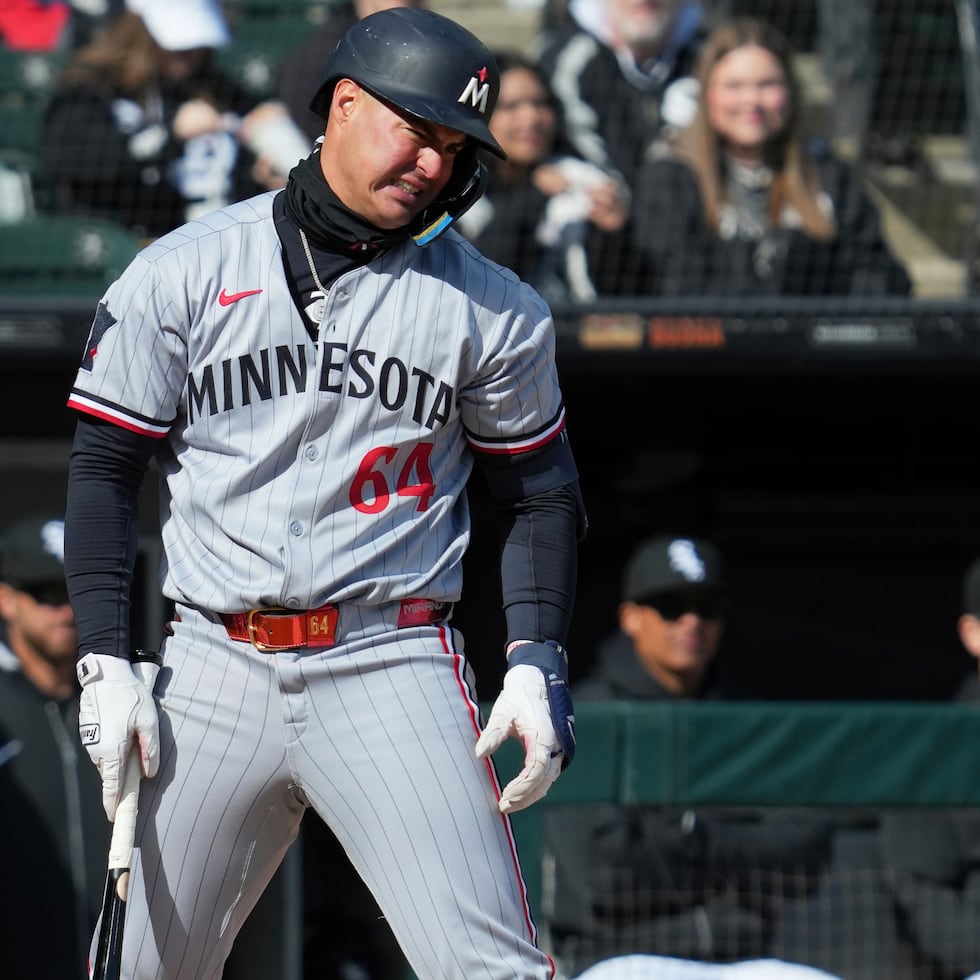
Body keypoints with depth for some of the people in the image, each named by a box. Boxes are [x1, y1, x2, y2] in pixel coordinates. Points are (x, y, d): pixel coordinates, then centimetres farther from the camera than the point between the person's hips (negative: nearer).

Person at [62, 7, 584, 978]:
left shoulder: (493, 309, 5)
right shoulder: (182, 274, 4)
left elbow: (539, 491, 14)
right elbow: (103, 469, 6)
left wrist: (536, 661, 0)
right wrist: (104, 662, -2)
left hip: (393, 669, -1)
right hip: (216, 670, 1)